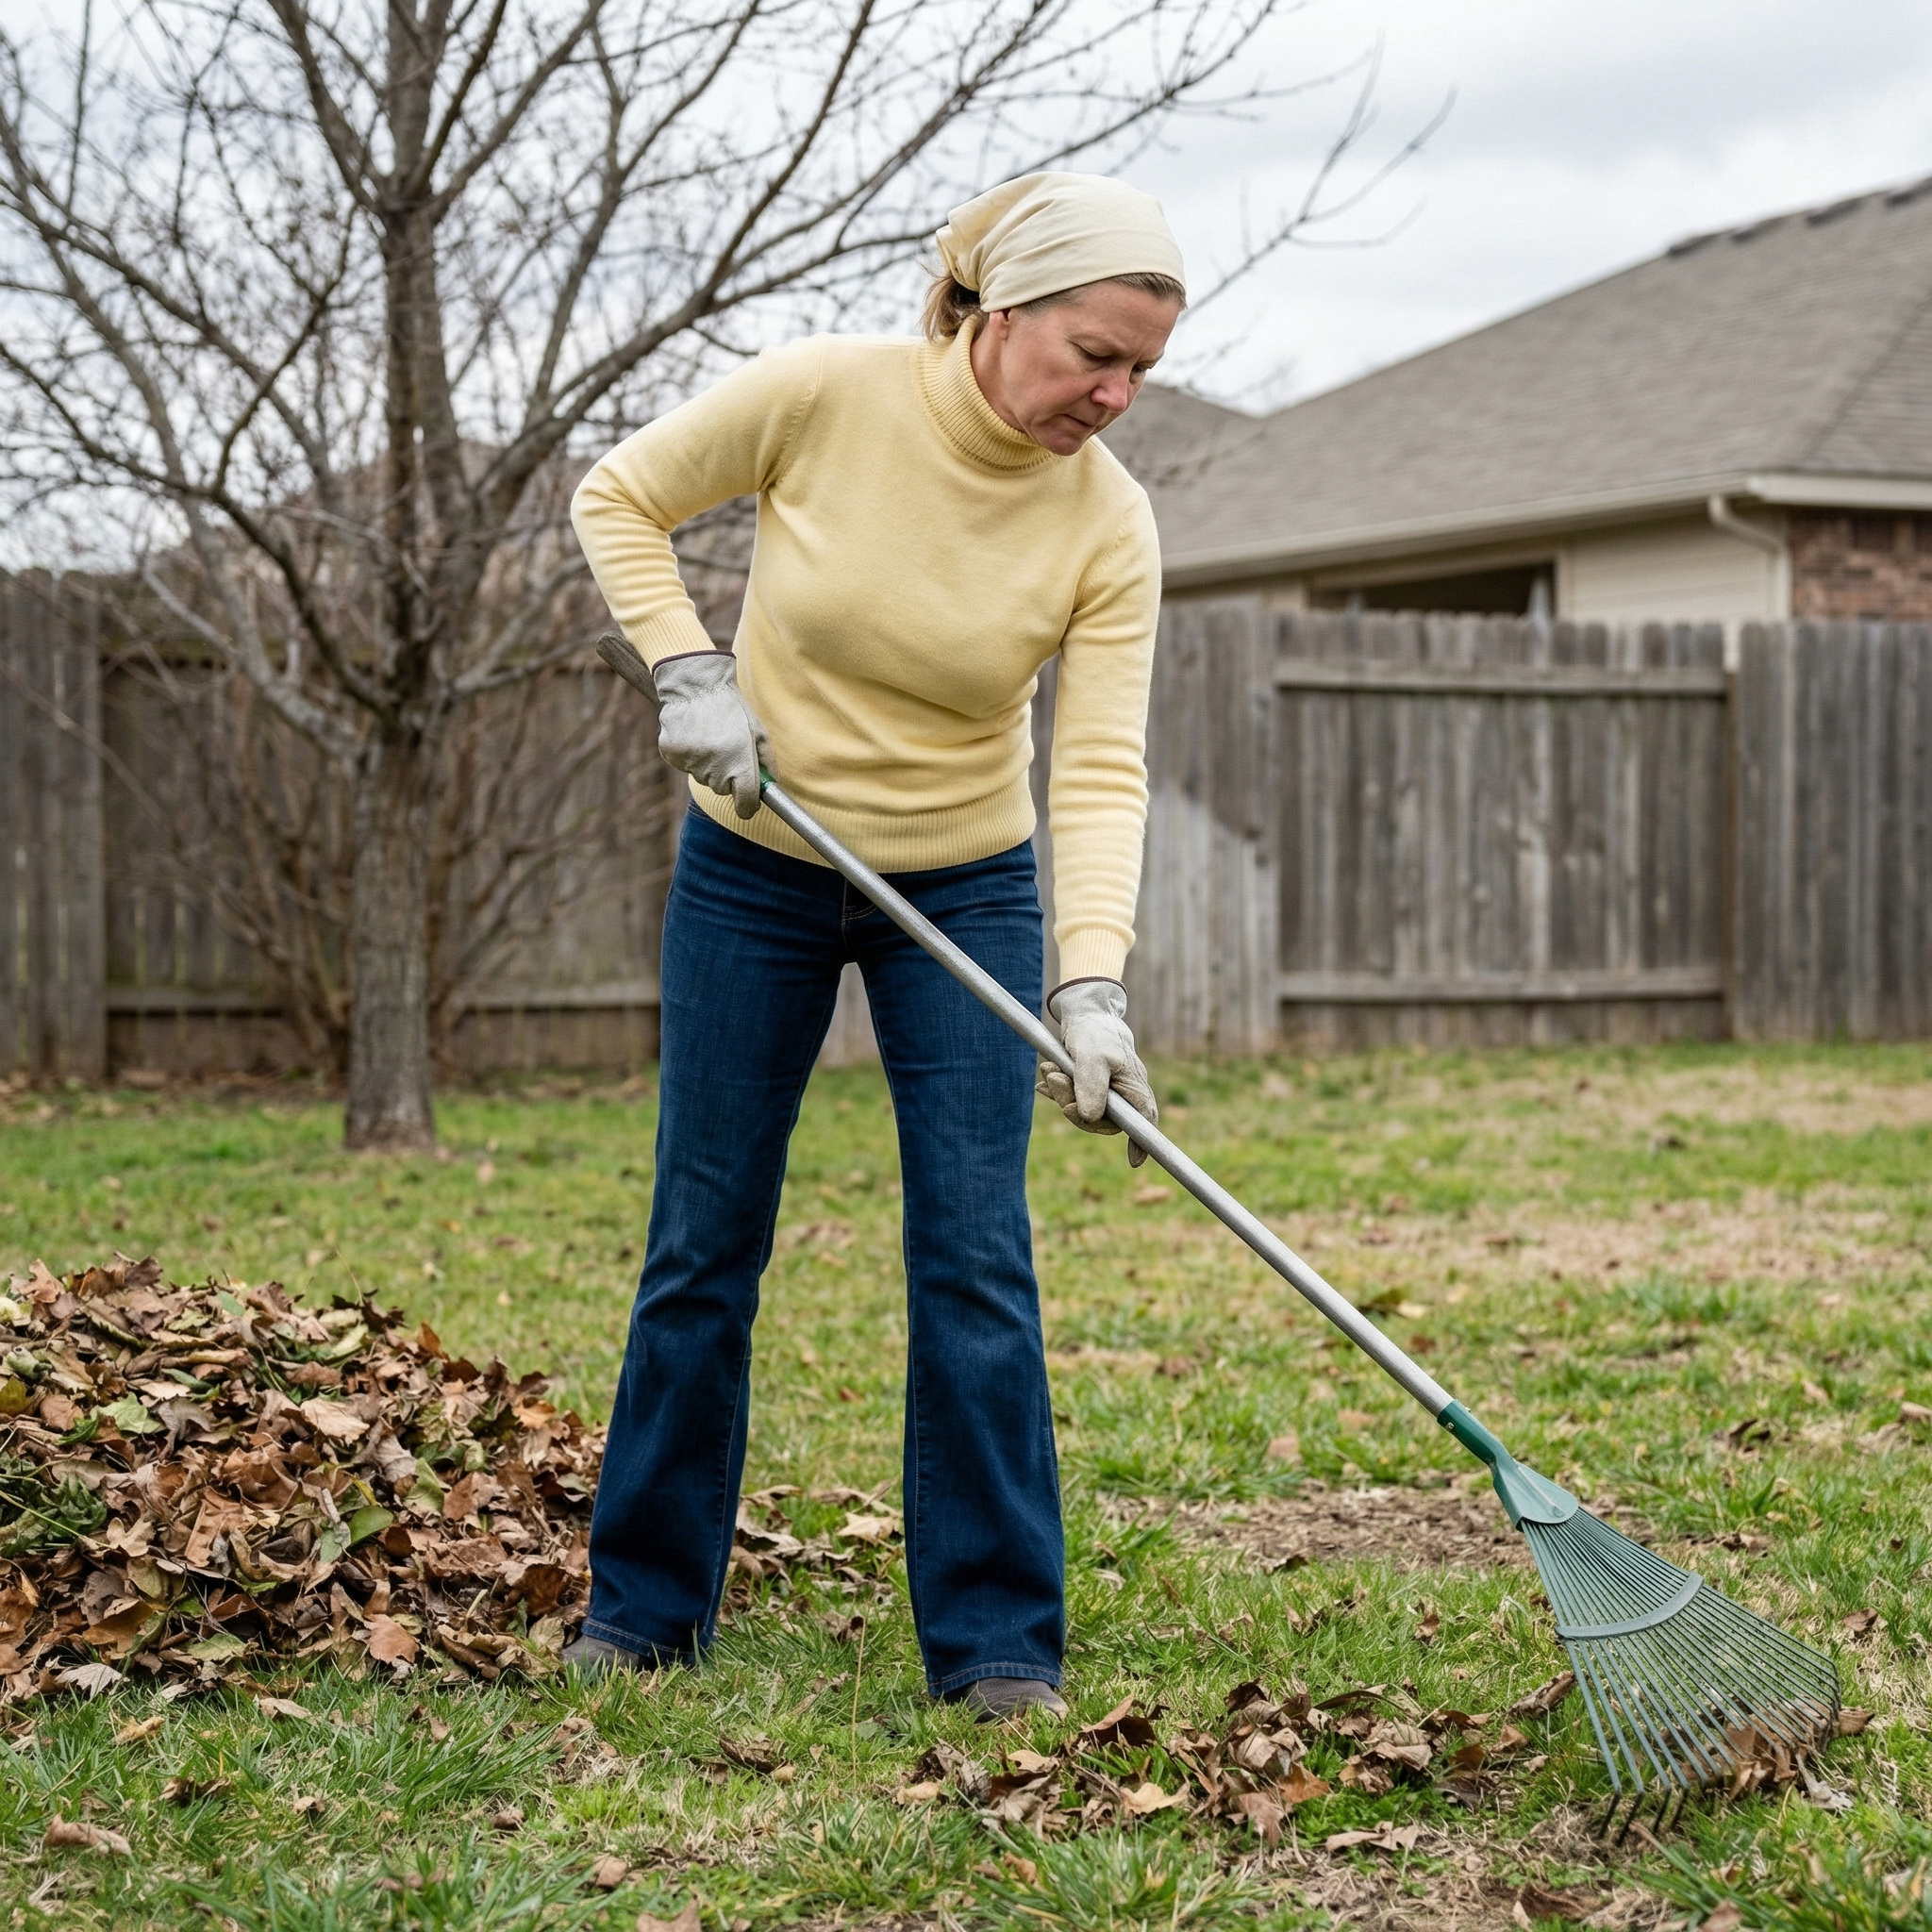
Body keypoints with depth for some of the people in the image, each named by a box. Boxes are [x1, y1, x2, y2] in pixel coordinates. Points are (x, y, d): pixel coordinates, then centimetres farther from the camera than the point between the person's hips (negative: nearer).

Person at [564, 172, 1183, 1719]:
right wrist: (690, 672, -17)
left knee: (978, 1266, -5)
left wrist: (1094, 983, -34)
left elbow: (1102, 765, -22)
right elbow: (620, 499, -5)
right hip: (754, 875, 0)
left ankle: (997, 1639, 5)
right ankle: (644, 1602, 22)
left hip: (965, 892, 0)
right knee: (705, 1248, 6)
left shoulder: (1110, 523, -16)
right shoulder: (823, 396, -20)